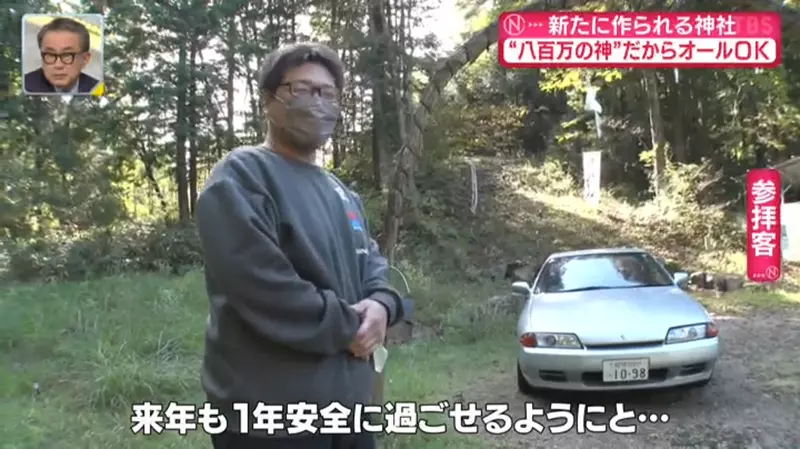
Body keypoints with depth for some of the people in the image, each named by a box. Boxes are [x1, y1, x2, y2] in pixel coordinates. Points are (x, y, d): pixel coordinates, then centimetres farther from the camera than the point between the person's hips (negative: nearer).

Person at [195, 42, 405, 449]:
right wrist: (347, 327, -14)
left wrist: (381, 305, -7)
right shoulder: (240, 177, -12)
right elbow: (263, 286, -23)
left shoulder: (341, 193, 17)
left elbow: (372, 265, 16)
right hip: (272, 415, -8)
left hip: (347, 402, 8)